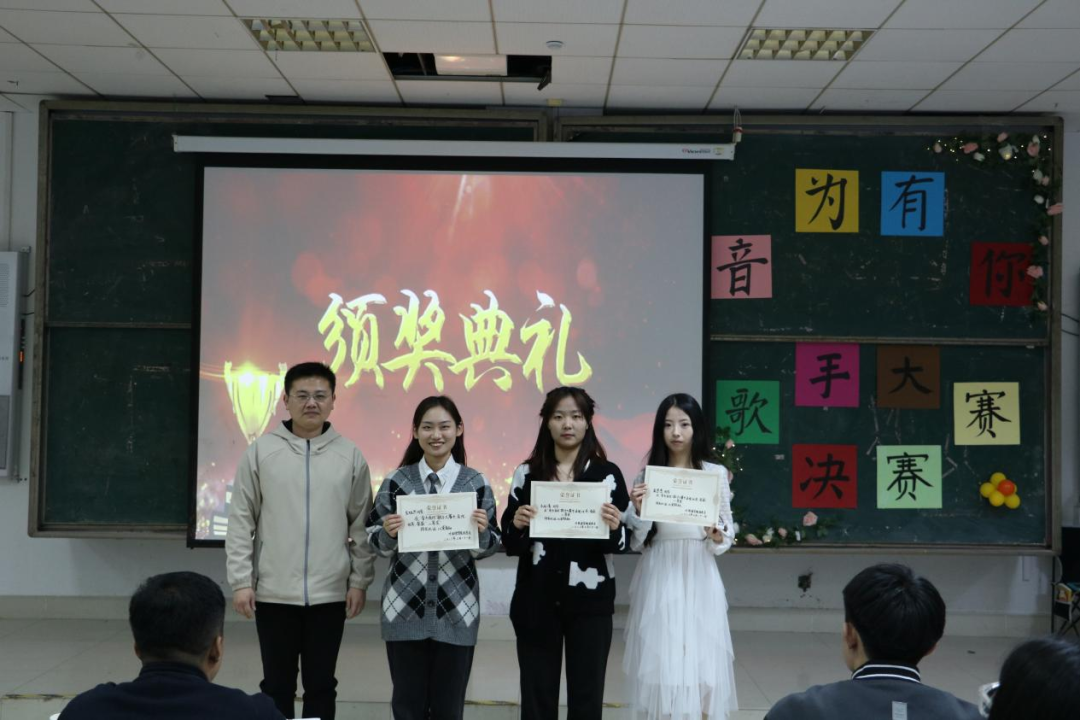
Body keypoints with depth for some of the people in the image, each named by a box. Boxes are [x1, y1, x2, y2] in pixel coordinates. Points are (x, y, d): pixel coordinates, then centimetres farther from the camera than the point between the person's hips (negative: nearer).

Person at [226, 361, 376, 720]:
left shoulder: (350, 456, 1)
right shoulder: (261, 451, -1)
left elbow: (362, 525, 4)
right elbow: (241, 521, 0)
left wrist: (360, 581, -1)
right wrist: (241, 581, -5)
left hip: (330, 594, 1)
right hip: (274, 592, 0)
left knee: (321, 685, 10)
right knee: (277, 684, 10)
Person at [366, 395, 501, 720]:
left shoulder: (476, 483, 1)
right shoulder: (396, 481, 2)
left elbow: (487, 549, 3)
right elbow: (377, 544, 4)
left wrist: (482, 531, -18)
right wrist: (388, 533, -17)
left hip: (456, 611, 0)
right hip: (405, 608, 0)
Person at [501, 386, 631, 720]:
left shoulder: (608, 474, 1)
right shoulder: (527, 473, 4)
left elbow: (624, 543, 1)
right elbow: (510, 545, 4)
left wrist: (614, 528, -20)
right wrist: (517, 525, -17)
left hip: (589, 602, -1)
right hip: (536, 602, 1)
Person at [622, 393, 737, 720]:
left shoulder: (716, 474, 2)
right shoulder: (646, 476, 3)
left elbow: (727, 539, 5)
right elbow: (636, 543, 3)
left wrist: (716, 533, -16)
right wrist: (637, 510, -14)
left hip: (698, 580, 0)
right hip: (659, 582, 0)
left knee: (700, 664, 1)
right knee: (659, 663, 1)